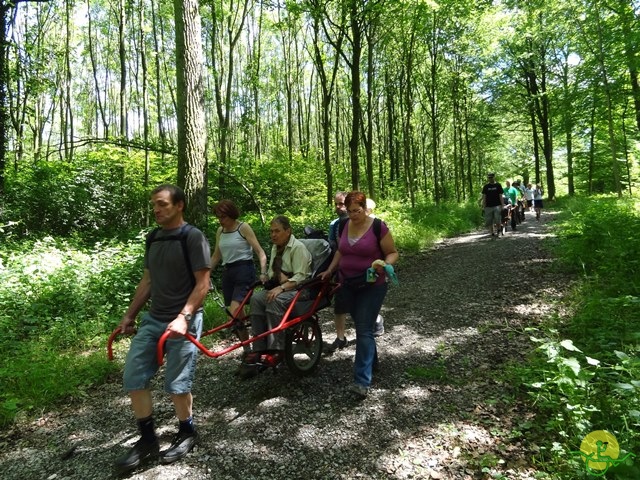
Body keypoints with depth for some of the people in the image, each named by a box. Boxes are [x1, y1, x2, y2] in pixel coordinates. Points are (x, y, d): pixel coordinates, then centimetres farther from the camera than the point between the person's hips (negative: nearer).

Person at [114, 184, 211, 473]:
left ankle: (187, 434, 28)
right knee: (133, 378, 6)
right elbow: (147, 281, 18)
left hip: (183, 321, -7)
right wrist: (130, 315, 17)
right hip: (153, 319, 7)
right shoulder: (153, 238, 11)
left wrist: (183, 317, -23)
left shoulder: (193, 237, -11)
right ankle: (147, 439, 24)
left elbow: (202, 284, -15)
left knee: (176, 384, 1)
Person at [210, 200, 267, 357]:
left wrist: (263, 273, -22)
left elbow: (260, 252, -9)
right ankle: (247, 349, 18)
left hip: (244, 271, -7)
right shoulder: (220, 231, 12)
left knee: (235, 312, -22)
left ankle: (248, 349, -11)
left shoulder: (243, 227, -5)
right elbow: (216, 257, 20)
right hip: (227, 273, 7)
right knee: (234, 315, 7)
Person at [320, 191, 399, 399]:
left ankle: (362, 381, -6)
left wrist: (384, 264, -26)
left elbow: (393, 253, -7)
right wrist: (330, 270, 8)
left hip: (372, 286, -5)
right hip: (348, 285, 6)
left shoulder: (378, 227, -13)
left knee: (364, 330, -9)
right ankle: (371, 361, 39)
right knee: (362, 327, 17)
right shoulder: (344, 226, 3)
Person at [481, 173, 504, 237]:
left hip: (497, 205, -2)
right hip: (488, 206, 2)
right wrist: (484, 206, 3)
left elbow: (500, 196, 3)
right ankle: (492, 234, 12)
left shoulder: (498, 185, 4)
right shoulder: (486, 186, 8)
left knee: (498, 220, -13)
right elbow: (484, 197, 9)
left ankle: (498, 231, 10)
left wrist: (502, 205, -3)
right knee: (489, 221, 2)